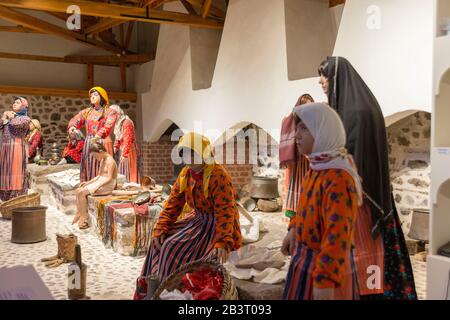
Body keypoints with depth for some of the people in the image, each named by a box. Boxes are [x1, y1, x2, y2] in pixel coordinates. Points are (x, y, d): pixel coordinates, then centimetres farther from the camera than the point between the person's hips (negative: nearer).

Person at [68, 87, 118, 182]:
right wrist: (72, 127, -19)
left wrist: (98, 135, -32)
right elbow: (75, 120, 6)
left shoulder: (110, 112, 3)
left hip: (103, 144, -4)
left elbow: (108, 126, -14)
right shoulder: (86, 112, 18)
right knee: (88, 169, 1)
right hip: (88, 145, 4)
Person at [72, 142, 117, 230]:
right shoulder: (102, 160, 14)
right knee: (78, 191, -5)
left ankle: (84, 219, -8)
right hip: (100, 182, 9)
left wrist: (98, 186, -24)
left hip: (108, 186, -9)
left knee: (82, 193, -17)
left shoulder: (110, 161, -15)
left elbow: (109, 178, -20)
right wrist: (88, 182, 7)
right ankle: (79, 214, -4)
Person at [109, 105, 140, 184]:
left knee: (130, 173, -6)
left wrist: (124, 154, -24)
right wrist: (115, 147, 2)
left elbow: (128, 140, -23)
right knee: (122, 173, 12)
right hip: (122, 151, 9)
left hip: (129, 151, -9)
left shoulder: (126, 123, -18)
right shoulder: (118, 124, 11)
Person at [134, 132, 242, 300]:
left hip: (217, 225, -8)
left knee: (176, 247, -19)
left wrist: (222, 242, -35)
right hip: (198, 219, 8)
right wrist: (160, 231, -8)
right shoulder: (185, 174, 2)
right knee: (160, 241, 0)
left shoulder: (218, 175, -23)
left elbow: (225, 211, -28)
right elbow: (173, 204, 2)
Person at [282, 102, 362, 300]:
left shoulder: (338, 179, -26)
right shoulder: (316, 169, 2)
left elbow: (337, 235, -29)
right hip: (305, 258, 9)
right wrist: (294, 229, 23)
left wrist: (325, 281, -28)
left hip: (323, 265, -9)